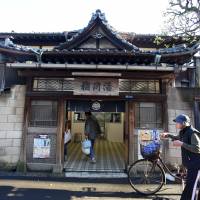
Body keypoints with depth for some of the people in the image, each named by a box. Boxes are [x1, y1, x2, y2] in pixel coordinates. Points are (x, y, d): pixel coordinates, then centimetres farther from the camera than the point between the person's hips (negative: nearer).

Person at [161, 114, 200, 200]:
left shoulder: (192, 133, -20)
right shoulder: (183, 132, 7)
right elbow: (177, 138, 28)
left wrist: (181, 144, -28)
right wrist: (168, 135, 12)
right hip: (190, 163, 9)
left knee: (190, 185, -7)